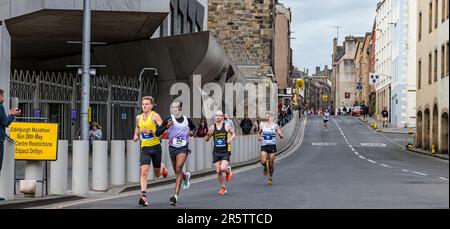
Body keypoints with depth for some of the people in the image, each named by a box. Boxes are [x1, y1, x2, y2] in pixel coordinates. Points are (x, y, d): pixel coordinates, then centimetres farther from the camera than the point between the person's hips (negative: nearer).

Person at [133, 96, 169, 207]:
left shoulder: (155, 116, -7)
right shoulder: (138, 118, 10)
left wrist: (151, 132, -28)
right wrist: (136, 135, 13)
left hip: (155, 147, -3)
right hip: (144, 148, 3)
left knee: (157, 174, 13)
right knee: (144, 172, -16)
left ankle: (162, 168, 48)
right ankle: (143, 195, -20)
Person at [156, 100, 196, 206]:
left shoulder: (187, 120, 1)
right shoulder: (169, 119, -4)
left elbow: (193, 127, 24)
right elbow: (158, 132, -10)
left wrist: (192, 132, 2)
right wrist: (167, 126, -25)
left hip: (183, 148, -2)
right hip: (172, 148, 2)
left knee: (178, 170, -19)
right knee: (177, 172, 16)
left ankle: (176, 195, -22)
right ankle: (186, 176, 53)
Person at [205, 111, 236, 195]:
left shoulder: (227, 126, -3)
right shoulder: (212, 127, 2)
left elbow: (233, 134, 12)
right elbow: (206, 140, 7)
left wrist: (231, 139, -9)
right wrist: (208, 134, -15)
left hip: (225, 151, -3)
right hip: (216, 151, 3)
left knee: (222, 168, -21)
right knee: (218, 171, 1)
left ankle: (228, 170, 16)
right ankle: (223, 188, 19)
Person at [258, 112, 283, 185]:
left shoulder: (275, 126, 0)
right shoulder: (262, 125, 6)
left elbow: (282, 137, -1)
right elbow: (259, 133, 26)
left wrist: (280, 134, -24)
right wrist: (259, 137, 5)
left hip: (272, 146, -1)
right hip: (264, 146, 1)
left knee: (271, 164, 1)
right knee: (263, 162, -17)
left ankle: (270, 177, 24)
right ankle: (265, 168, 20)